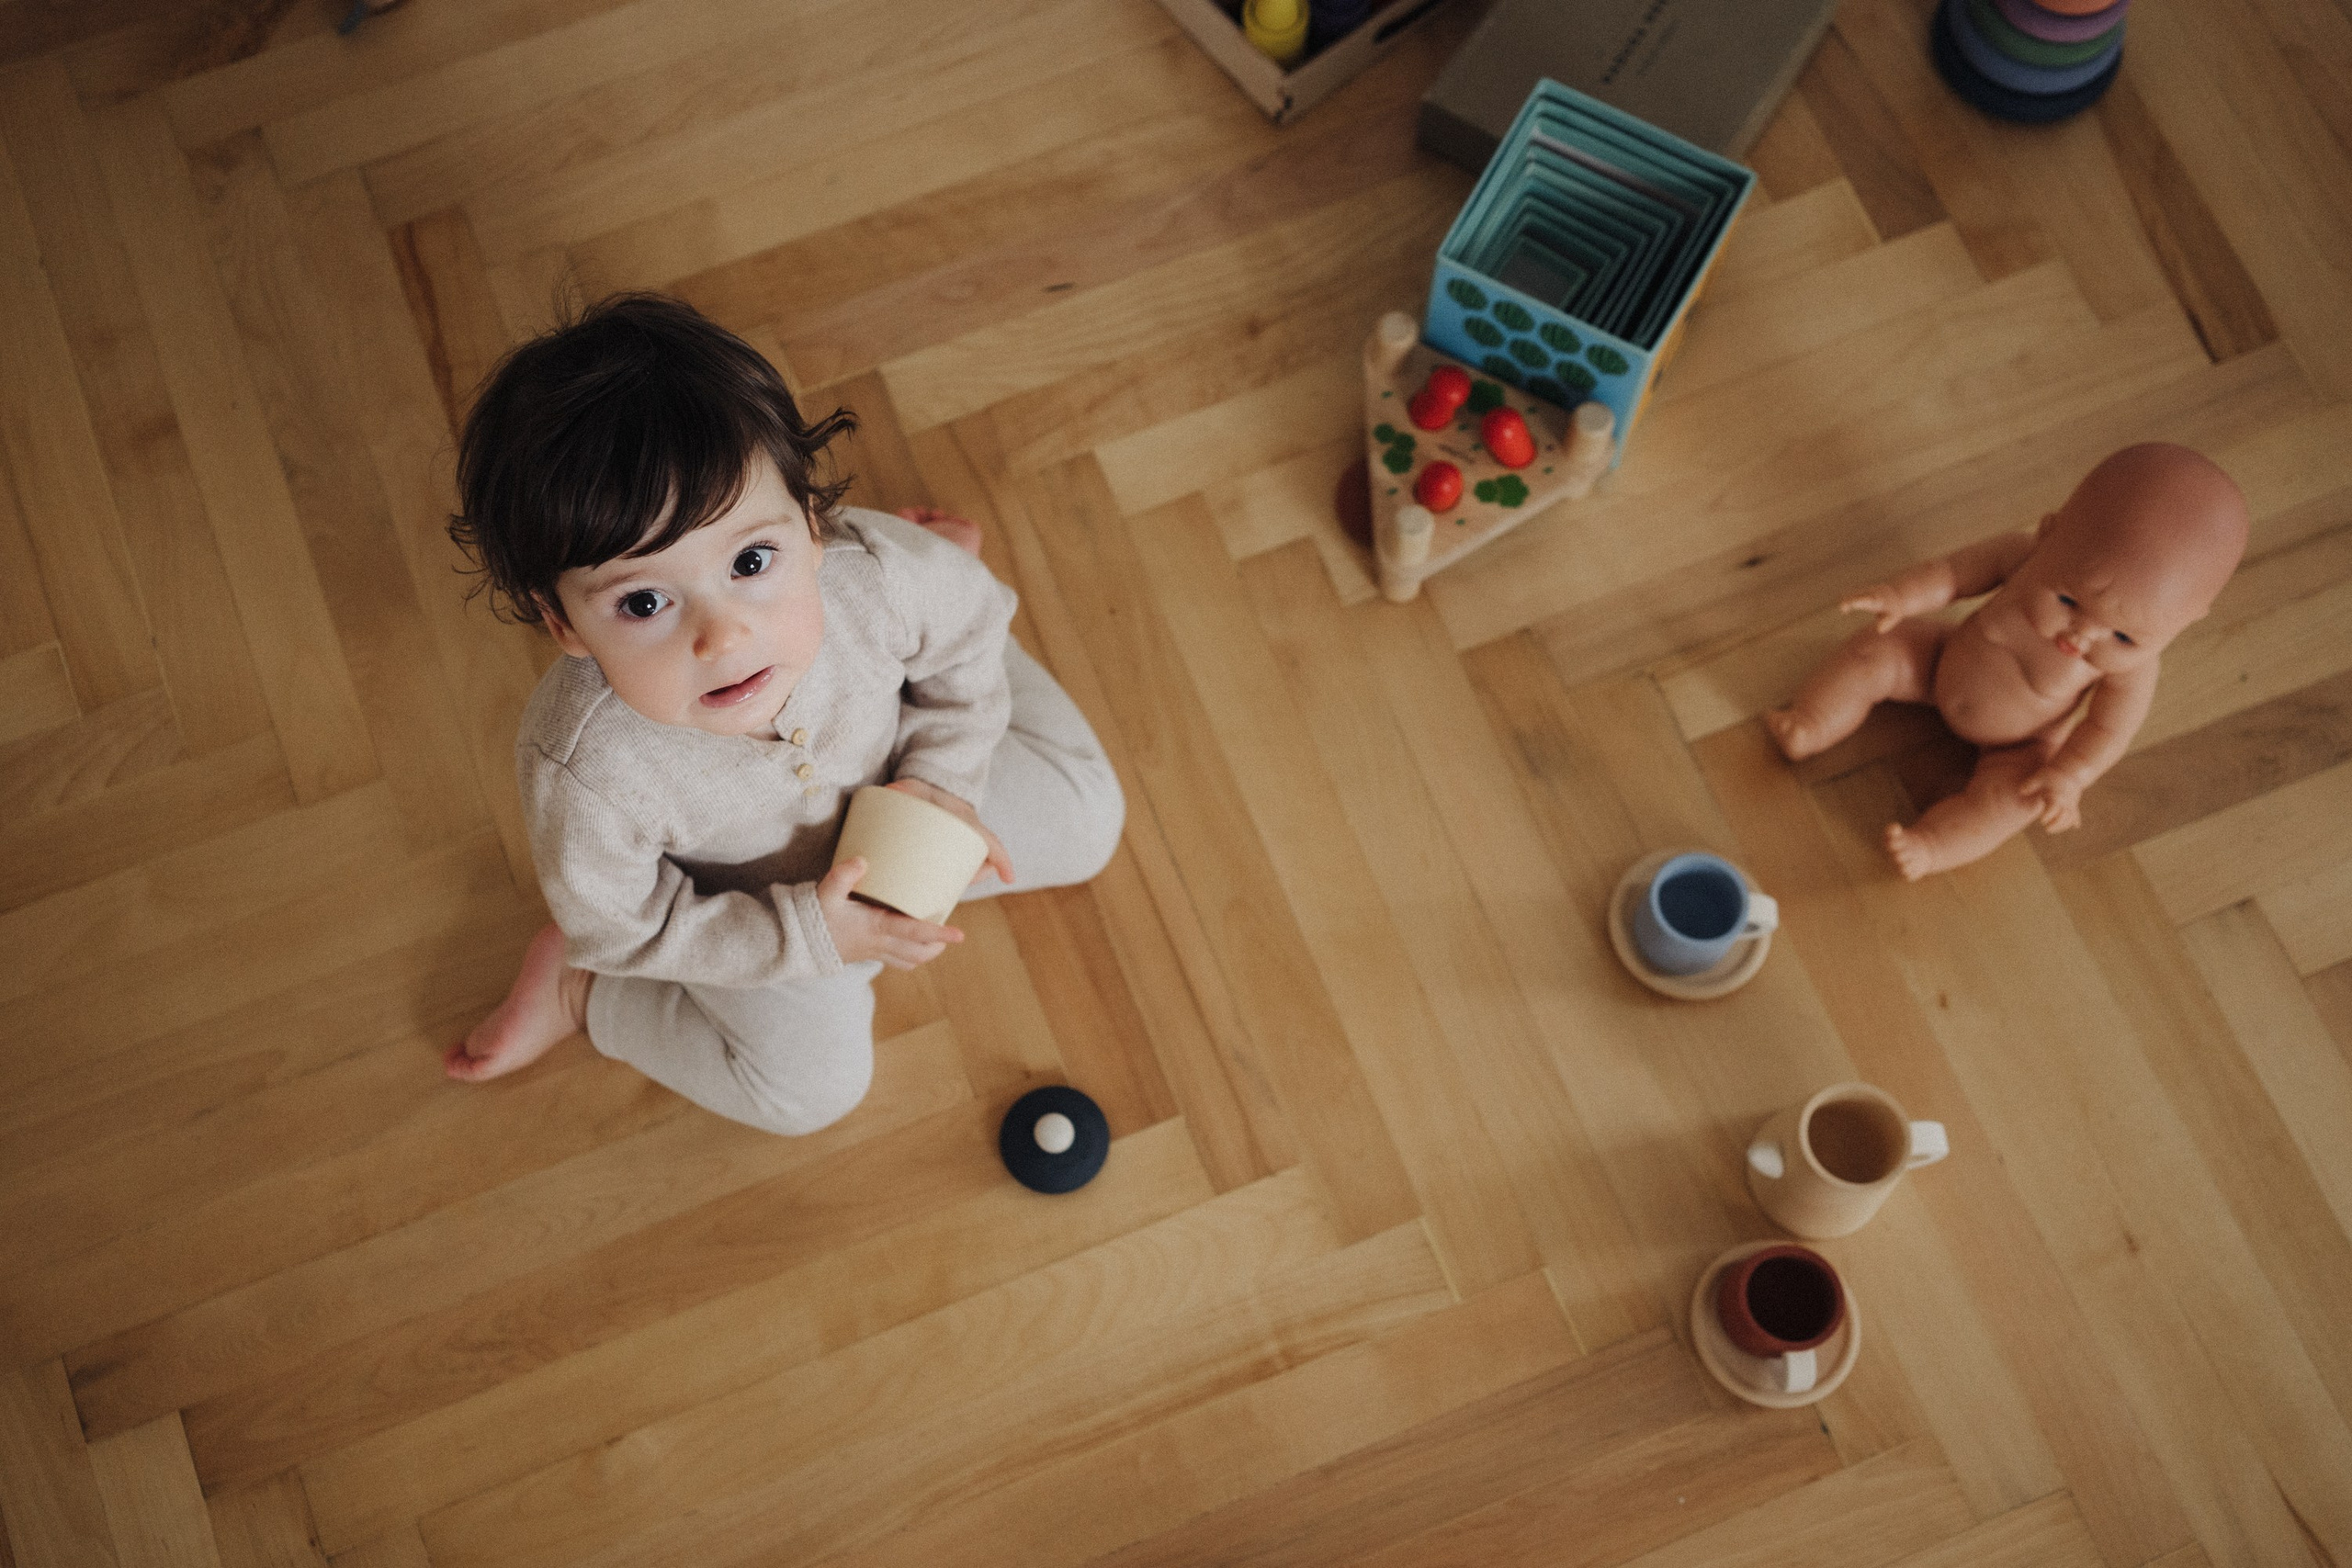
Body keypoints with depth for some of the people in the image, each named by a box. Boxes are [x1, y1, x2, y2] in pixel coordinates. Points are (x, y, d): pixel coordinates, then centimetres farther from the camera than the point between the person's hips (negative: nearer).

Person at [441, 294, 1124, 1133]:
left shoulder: (875, 577, -39)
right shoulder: (586, 776, -44)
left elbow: (969, 628, -13)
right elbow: (627, 928, -23)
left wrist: (944, 773, -20)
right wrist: (808, 932, -28)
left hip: (886, 768, 3)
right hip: (744, 903, -2)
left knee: (1083, 820, 16)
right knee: (812, 1083, 9)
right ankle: (573, 981, 23)